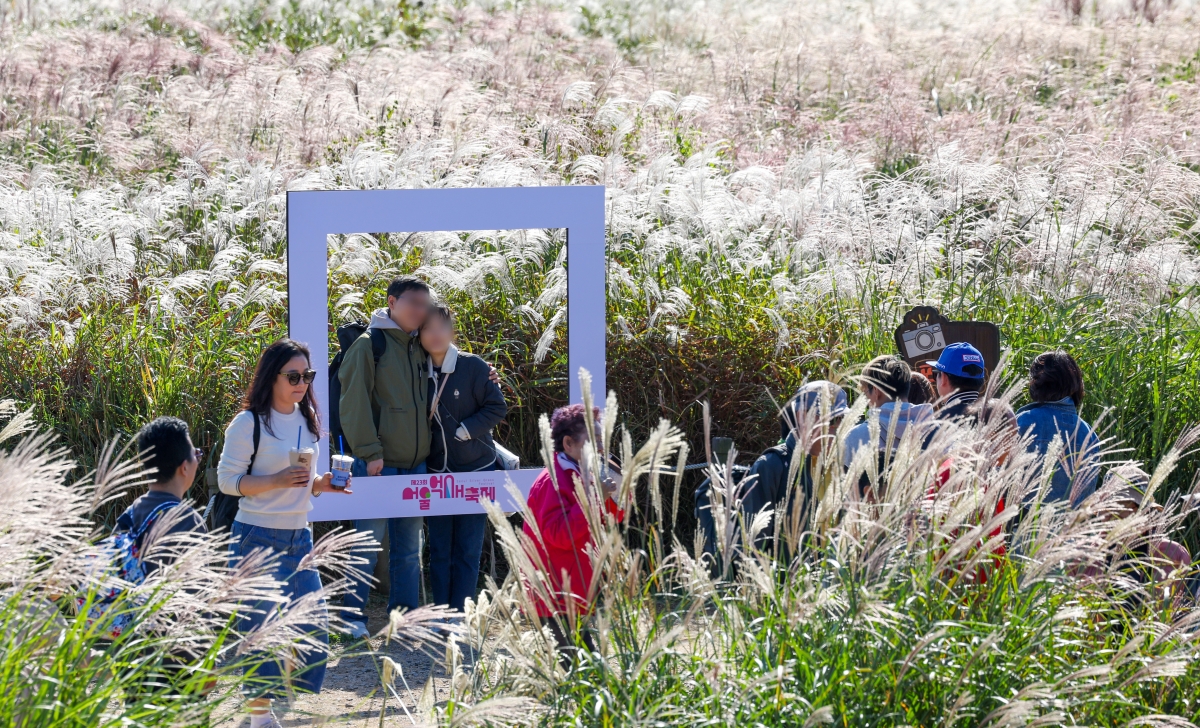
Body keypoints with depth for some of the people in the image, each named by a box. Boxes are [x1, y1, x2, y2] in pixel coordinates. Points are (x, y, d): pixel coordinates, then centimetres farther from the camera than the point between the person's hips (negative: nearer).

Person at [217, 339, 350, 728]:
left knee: (314, 624, 3)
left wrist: (322, 484, 1)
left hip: (299, 537, 7)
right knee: (261, 626, -6)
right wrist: (276, 481, -22)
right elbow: (228, 480, -11)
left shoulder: (307, 421, 11)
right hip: (258, 538, -7)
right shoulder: (250, 423, -10)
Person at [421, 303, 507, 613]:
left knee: (467, 550, -1)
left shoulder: (473, 367, -8)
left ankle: (460, 616, 3)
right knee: (439, 549, 6)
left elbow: (497, 407, -7)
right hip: (437, 472, 4)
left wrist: (464, 431, -14)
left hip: (475, 470, -4)